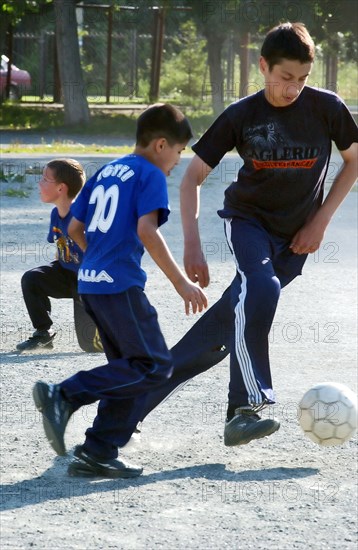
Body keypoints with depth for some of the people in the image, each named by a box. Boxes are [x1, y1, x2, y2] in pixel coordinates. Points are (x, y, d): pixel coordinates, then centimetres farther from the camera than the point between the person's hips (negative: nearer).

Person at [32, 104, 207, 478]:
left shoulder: (106, 172, 19)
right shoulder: (150, 175, -5)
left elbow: (75, 228, 19)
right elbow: (146, 231, -18)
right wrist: (180, 282, -17)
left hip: (90, 281, 9)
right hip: (120, 285, -9)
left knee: (130, 369, 13)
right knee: (154, 365, -7)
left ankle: (98, 454, 7)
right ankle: (63, 396, -16)